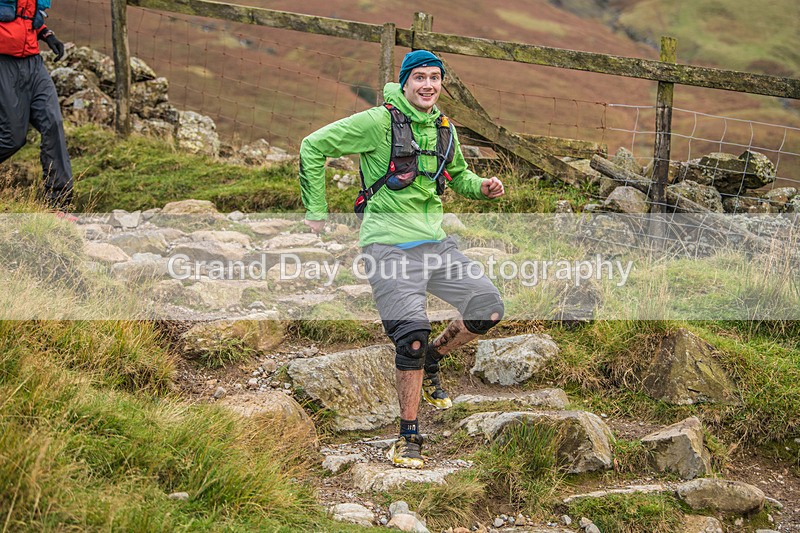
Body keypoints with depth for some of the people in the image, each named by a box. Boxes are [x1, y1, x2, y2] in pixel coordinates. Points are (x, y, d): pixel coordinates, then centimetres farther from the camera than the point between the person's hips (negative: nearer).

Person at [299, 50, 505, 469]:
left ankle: (431, 361, 25)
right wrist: (316, 211, -3)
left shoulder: (444, 129, 13)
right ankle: (408, 437, 0)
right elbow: (313, 147, -4)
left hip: (435, 242, 7)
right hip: (390, 243, -7)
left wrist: (482, 187, 9)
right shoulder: (378, 122, -7)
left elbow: (458, 176, 32)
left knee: (489, 309, -1)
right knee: (413, 336, -15)